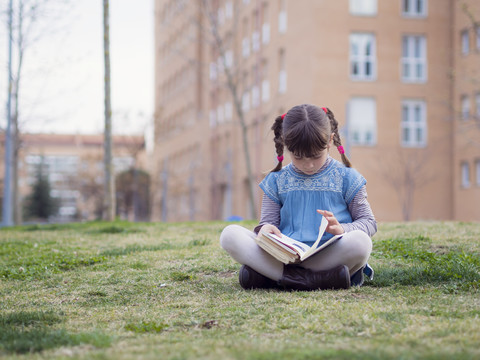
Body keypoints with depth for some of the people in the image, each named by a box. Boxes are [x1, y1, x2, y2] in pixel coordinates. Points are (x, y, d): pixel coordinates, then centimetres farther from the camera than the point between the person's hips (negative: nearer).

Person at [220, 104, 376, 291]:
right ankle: (314, 280, -31)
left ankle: (273, 276, -26)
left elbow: (369, 222, 9)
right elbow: (268, 220, 17)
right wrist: (267, 229, -10)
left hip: (328, 255, -2)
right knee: (230, 235, -20)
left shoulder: (346, 177, 8)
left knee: (360, 241, -36)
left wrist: (342, 229, -14)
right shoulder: (277, 180, 13)